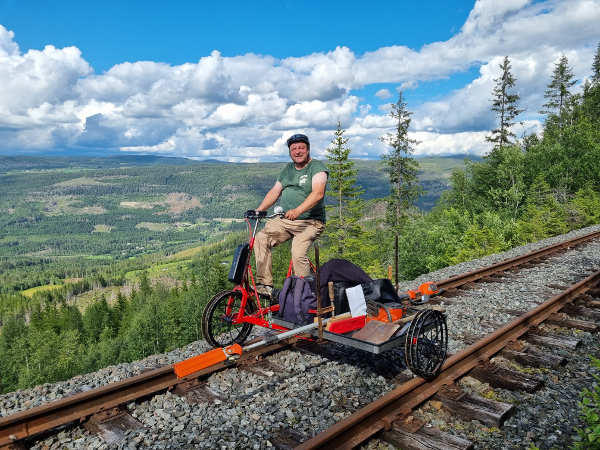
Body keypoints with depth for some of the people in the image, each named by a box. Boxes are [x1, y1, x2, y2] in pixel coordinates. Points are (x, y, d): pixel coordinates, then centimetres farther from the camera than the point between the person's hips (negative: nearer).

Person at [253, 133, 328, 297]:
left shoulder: (317, 167, -4)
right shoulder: (287, 169, 18)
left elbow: (318, 193, -20)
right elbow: (274, 192, 18)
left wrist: (298, 210, -34)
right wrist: (258, 210, 3)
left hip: (309, 222, -6)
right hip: (284, 221, 6)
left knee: (298, 253, -27)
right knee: (260, 238, -15)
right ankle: (264, 285, -12)